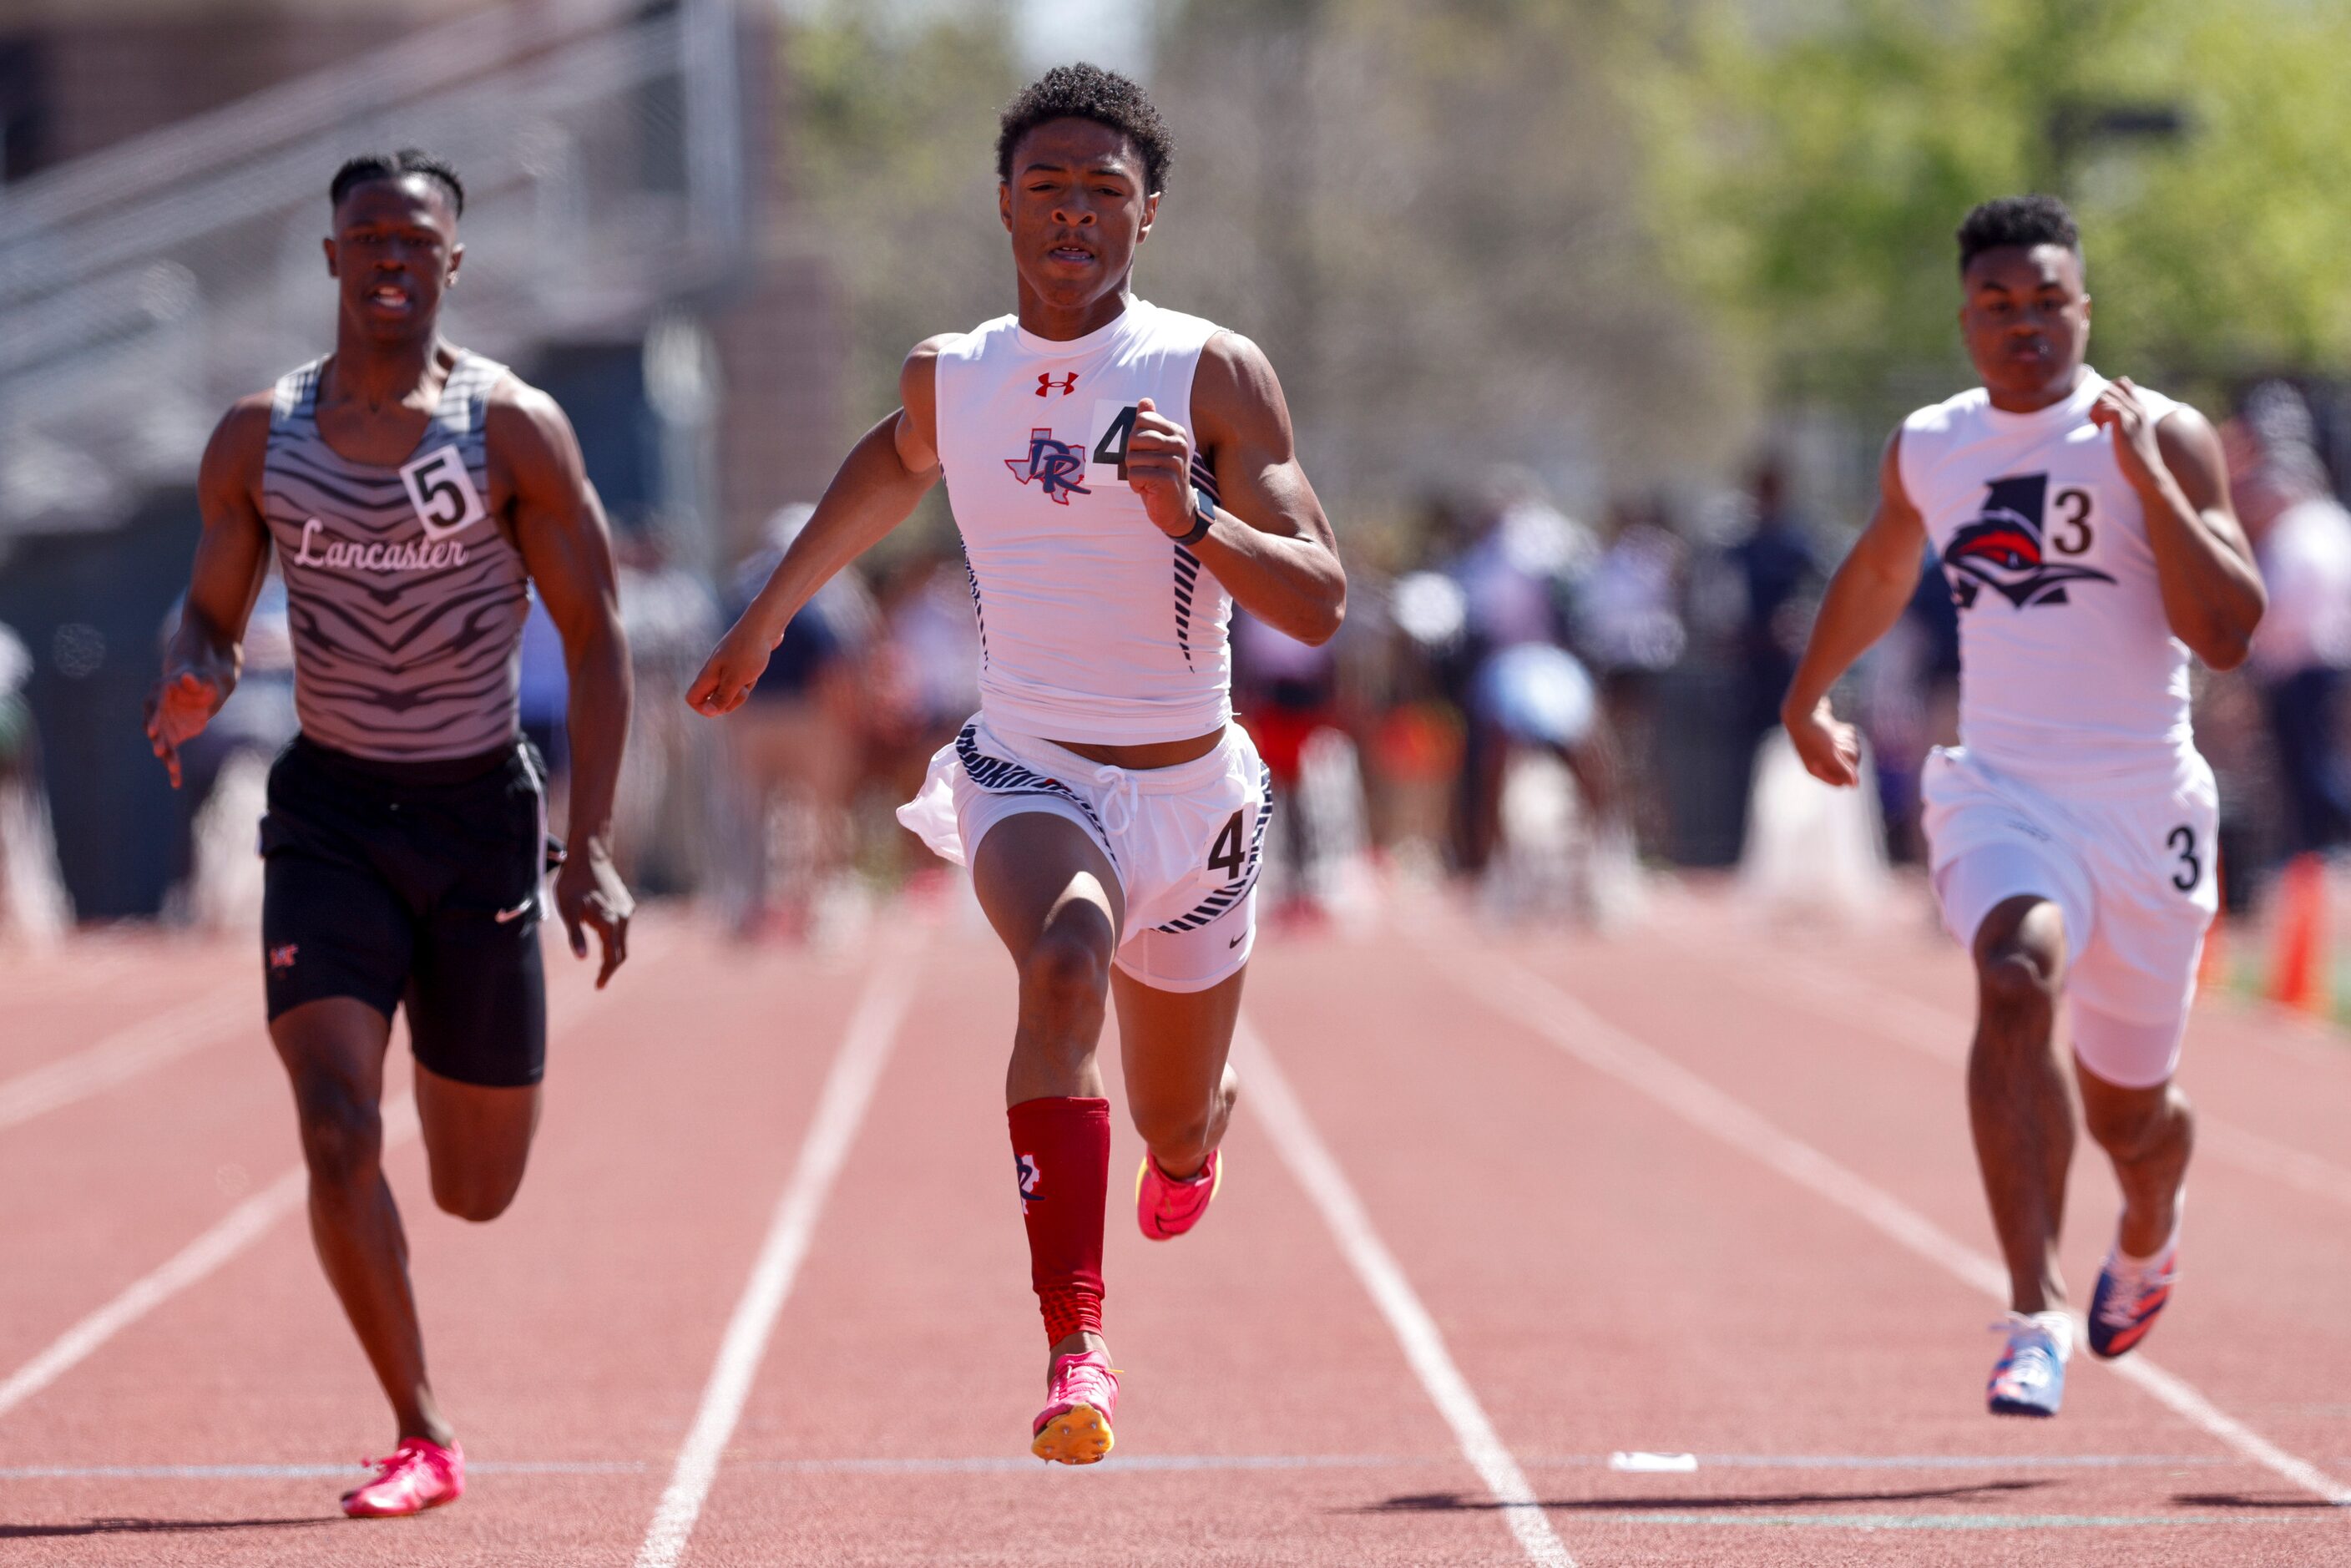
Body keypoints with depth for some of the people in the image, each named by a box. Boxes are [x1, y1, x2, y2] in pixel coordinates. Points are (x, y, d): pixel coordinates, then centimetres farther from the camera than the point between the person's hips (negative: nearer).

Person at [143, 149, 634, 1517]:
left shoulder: (514, 429, -8)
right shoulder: (258, 439, -1)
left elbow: (596, 638, -5)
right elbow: (214, 612, 10)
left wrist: (592, 848, -12)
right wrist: (193, 681, -15)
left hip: (479, 813, -1)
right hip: (329, 812, 1)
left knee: (480, 1190, 9)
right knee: (336, 1138, -19)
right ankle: (423, 1437, -5)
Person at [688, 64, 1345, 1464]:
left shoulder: (1215, 374, -11)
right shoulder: (950, 377, 0)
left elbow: (1319, 607, -16)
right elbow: (896, 464, 26)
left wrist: (1190, 518, -32)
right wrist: (770, 616, 29)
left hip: (1190, 793, 0)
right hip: (1028, 776, 0)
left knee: (1176, 1130, 17)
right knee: (1064, 959, -36)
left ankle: (1199, 1129, 60)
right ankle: (1075, 1344, -43)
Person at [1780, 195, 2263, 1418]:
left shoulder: (2163, 438, -7)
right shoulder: (1928, 449, 5)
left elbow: (2226, 633, -16)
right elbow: (1877, 573, 27)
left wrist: (2148, 477, -24)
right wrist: (1808, 696, 37)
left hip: (2143, 803, -1)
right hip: (2001, 790, 1)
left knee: (2128, 1110, 13)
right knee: (2016, 984, -31)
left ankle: (2149, 1231, 52)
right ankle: (2035, 1317, -35)